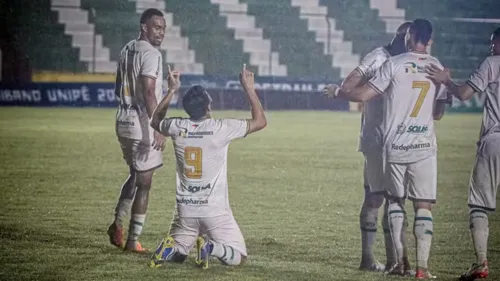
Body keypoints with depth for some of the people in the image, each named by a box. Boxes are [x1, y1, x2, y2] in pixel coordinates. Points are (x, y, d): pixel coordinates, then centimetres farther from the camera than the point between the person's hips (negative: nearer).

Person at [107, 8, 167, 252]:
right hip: (142, 122, -8)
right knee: (144, 182, 0)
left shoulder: (126, 50, 12)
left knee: (135, 175, 24)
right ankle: (133, 240, 2)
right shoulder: (150, 53, -14)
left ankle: (118, 223, 17)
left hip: (123, 121, 8)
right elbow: (149, 93, -23)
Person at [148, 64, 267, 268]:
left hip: (185, 210, 4)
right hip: (215, 209, -4)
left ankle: (170, 248, -13)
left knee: (177, 254, 22)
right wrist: (249, 88, 3)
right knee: (238, 257, 7)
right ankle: (211, 247, -24)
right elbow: (260, 121, -2)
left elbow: (155, 121, 22)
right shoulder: (221, 128, -14)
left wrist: (171, 90, 25)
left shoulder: (177, 127, -3)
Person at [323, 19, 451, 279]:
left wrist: (337, 91, 10)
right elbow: (438, 113, 11)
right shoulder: (438, 68, 4)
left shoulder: (394, 64, -6)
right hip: (424, 146, 1)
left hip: (395, 145, -1)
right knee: (423, 206, 1)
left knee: (395, 200, 15)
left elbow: (363, 95, -7)